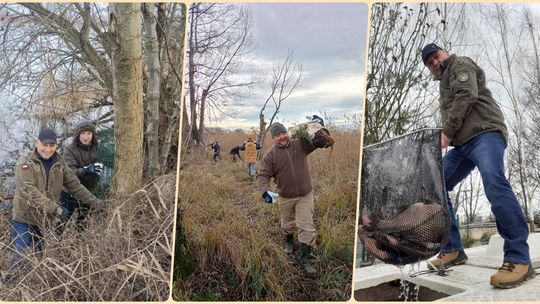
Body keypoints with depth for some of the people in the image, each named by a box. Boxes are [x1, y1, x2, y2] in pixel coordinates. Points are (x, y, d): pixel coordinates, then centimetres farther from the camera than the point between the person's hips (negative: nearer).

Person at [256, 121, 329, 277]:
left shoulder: (300, 145, -7)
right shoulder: (270, 155, -11)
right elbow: (263, 176, -15)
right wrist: (265, 191, -33)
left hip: (305, 195, 0)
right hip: (285, 197, 0)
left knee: (307, 227, -5)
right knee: (288, 223, 23)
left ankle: (305, 260, 5)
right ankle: (289, 241, 54)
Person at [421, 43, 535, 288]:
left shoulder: (460, 64, 8)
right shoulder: (444, 82, 33)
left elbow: (467, 96, -11)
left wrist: (446, 132, -15)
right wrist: (446, 136, 8)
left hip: (485, 133, -9)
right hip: (462, 144, 9)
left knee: (494, 182, -30)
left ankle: (519, 260, -30)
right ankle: (452, 249, 2)